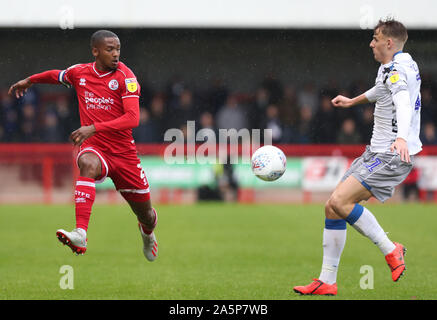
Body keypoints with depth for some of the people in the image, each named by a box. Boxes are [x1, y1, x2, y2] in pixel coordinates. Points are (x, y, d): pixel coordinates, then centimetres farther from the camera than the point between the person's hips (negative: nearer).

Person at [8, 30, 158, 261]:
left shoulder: (125, 77, -10)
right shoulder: (79, 73, 1)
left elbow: (132, 118, -22)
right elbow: (56, 75, 27)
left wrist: (94, 128, -31)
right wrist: (28, 81, 36)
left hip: (124, 153, 0)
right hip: (94, 148, 1)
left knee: (145, 214, 10)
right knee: (88, 164, -39)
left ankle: (147, 232, 53)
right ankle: (80, 234, -54)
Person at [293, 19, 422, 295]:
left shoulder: (397, 68, -15)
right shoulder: (394, 68, 16)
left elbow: (403, 102, -35)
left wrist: (402, 137, -53)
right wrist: (354, 101, 57)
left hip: (393, 156, -10)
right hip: (376, 153, 10)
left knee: (340, 201, -23)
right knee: (333, 207, 4)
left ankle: (390, 250, -10)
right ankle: (327, 281, 8)